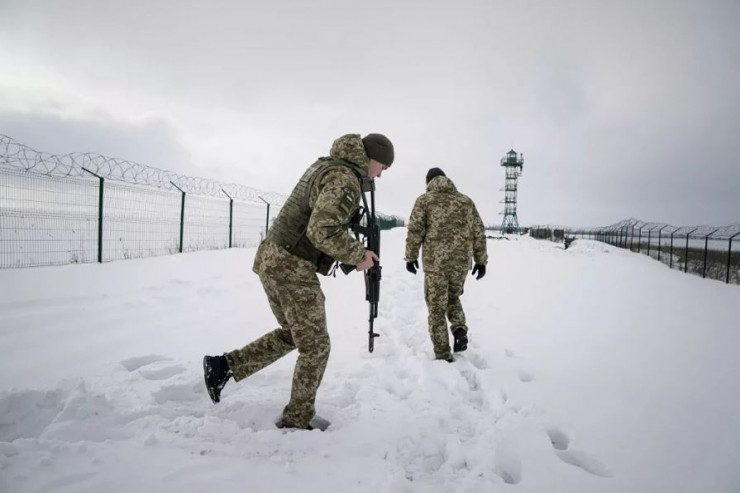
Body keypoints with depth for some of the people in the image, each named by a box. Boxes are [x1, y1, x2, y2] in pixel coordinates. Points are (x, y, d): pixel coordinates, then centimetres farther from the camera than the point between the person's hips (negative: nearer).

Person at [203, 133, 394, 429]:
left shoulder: (324, 165, 16)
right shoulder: (346, 179, -15)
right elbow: (322, 231, -26)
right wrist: (358, 255, -12)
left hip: (271, 258, 9)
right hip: (293, 268, -9)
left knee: (291, 335, 24)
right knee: (315, 347, 6)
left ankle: (225, 366, 20)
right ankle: (296, 421, 18)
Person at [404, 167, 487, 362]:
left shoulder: (425, 200, 2)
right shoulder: (466, 201, 12)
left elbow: (415, 230, -4)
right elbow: (479, 232, 11)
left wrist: (411, 257, 5)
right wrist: (481, 260, 17)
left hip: (434, 261, -3)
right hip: (461, 262, 3)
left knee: (437, 308, 8)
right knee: (453, 298, 26)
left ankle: (443, 354, 8)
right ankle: (460, 329, 2)